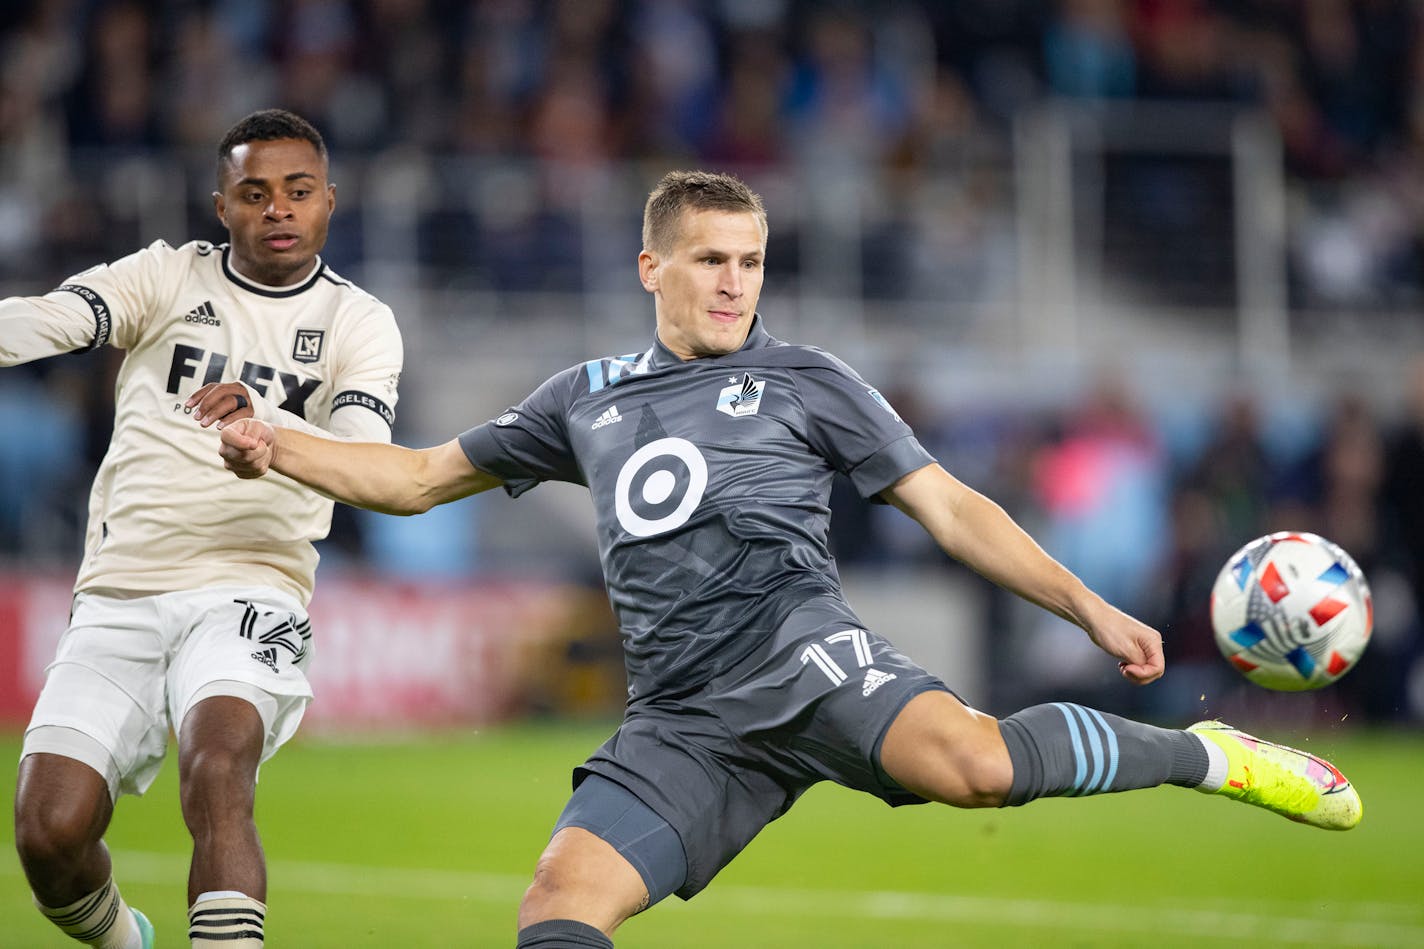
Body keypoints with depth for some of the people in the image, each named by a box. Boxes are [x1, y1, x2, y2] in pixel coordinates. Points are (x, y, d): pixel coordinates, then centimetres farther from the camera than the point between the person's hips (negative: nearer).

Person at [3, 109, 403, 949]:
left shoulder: (360, 323, 6)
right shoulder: (167, 276, 9)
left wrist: (268, 422, -32)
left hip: (247, 596, -2)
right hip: (119, 599, 2)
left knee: (217, 770, -31)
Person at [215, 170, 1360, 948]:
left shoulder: (803, 380, 12)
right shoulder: (588, 398, 22)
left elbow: (950, 507, 12)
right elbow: (419, 478, 28)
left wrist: (1091, 608, 4)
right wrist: (277, 446, 14)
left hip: (799, 650, -4)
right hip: (682, 725, 4)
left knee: (969, 760, -33)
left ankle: (1202, 755, -9)